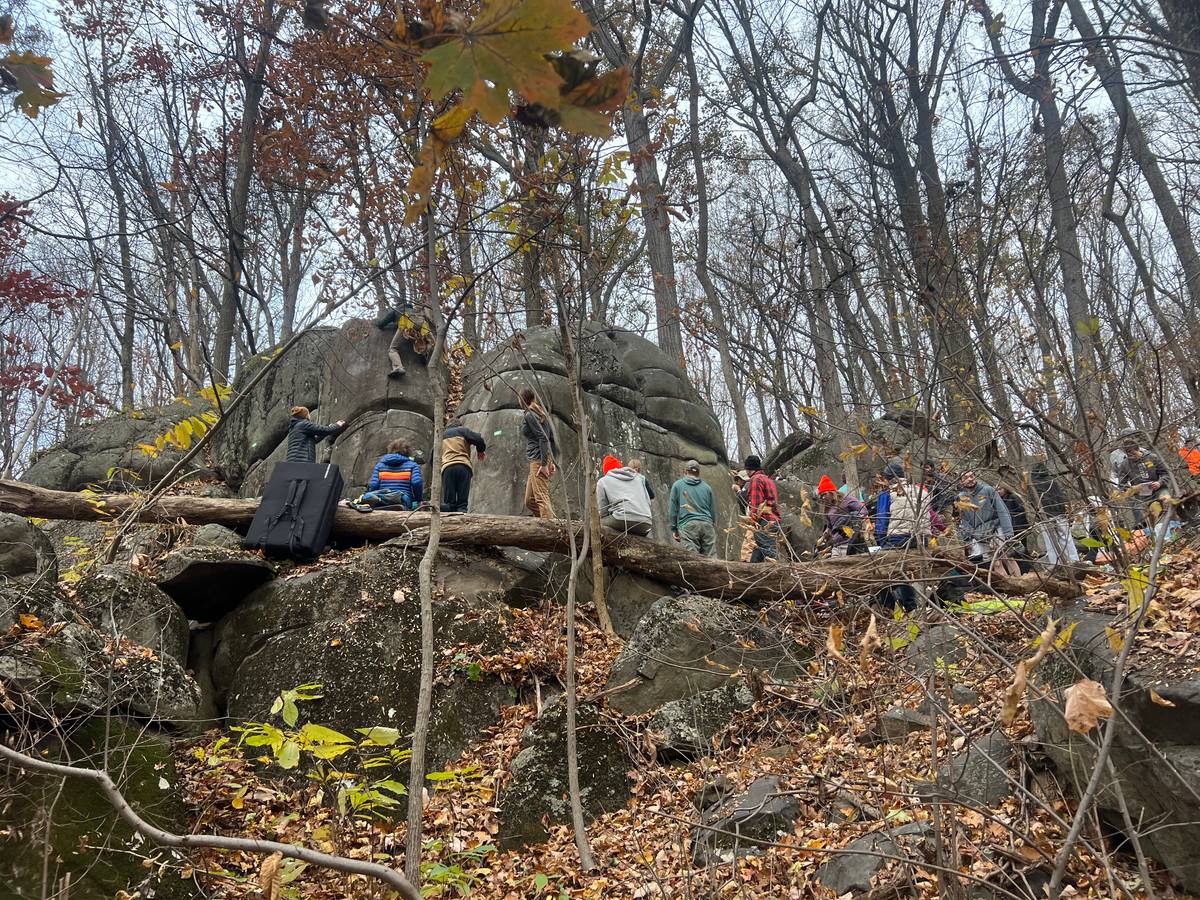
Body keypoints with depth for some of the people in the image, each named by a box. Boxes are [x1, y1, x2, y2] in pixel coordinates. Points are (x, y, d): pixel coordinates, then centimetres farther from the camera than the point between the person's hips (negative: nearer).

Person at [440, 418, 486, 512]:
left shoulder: (442, 435, 27)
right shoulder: (463, 430, 15)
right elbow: (478, 440, 1)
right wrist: (481, 451, 19)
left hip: (447, 468, 2)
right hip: (463, 467, -2)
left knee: (448, 503, -1)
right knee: (462, 502, -5)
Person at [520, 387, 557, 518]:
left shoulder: (529, 415, -9)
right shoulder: (542, 413, 17)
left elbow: (543, 438, -18)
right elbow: (552, 438, 18)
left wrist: (544, 463, -19)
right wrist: (552, 462, 19)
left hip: (538, 461, -9)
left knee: (542, 498, -12)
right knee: (529, 501, 11)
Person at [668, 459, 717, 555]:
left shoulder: (677, 485, 11)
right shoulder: (707, 487, 18)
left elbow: (672, 509, 8)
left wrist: (674, 529, 12)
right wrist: (713, 528, 28)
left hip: (688, 525, -3)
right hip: (707, 524, 3)